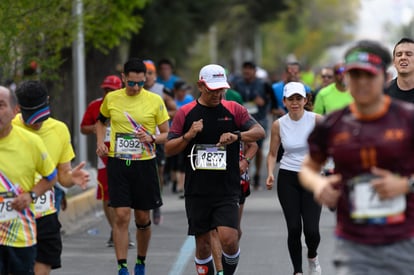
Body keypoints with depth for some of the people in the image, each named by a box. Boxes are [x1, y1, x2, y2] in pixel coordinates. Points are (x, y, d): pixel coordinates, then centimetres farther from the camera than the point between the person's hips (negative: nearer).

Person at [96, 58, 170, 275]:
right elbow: (101, 121, 23)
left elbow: (166, 133, 3)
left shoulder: (155, 101, -2)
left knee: (143, 218, 9)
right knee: (121, 215, -9)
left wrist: (152, 139, -18)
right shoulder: (111, 98, 3)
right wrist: (100, 142, 6)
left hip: (144, 163, 0)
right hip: (117, 162, 0)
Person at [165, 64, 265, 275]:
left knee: (229, 239, -15)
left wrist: (237, 135, -23)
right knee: (203, 245, 6)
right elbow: (168, 149, 5)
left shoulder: (234, 110, 4)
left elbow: (260, 132, -5)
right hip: (197, 192, 1)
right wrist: (188, 136, -13)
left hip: (227, 191, -1)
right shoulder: (185, 113, 4)